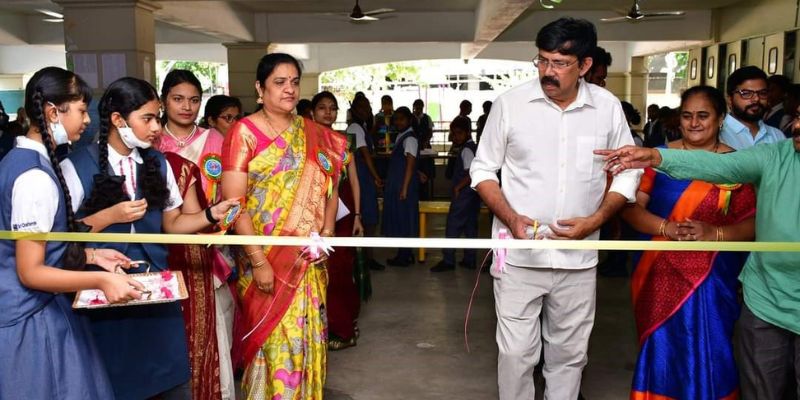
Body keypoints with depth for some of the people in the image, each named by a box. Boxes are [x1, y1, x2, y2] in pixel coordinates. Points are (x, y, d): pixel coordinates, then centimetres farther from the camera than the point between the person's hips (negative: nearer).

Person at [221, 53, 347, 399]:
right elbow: (234, 202, -12)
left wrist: (326, 233, 0)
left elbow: (330, 186, 14)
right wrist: (258, 260, -17)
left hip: (308, 257, 4)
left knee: (307, 337, 12)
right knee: (275, 339, 2)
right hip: (267, 256, -4)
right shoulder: (244, 132, -6)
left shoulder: (313, 133, 8)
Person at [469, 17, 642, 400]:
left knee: (570, 353, 15)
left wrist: (595, 220, -8)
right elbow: (483, 169, 2)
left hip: (578, 257, 2)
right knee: (516, 353, 5)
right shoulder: (510, 103, -6)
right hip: (518, 255, -2)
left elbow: (628, 171, 8)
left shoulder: (608, 107, -1)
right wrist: (511, 219, -14)